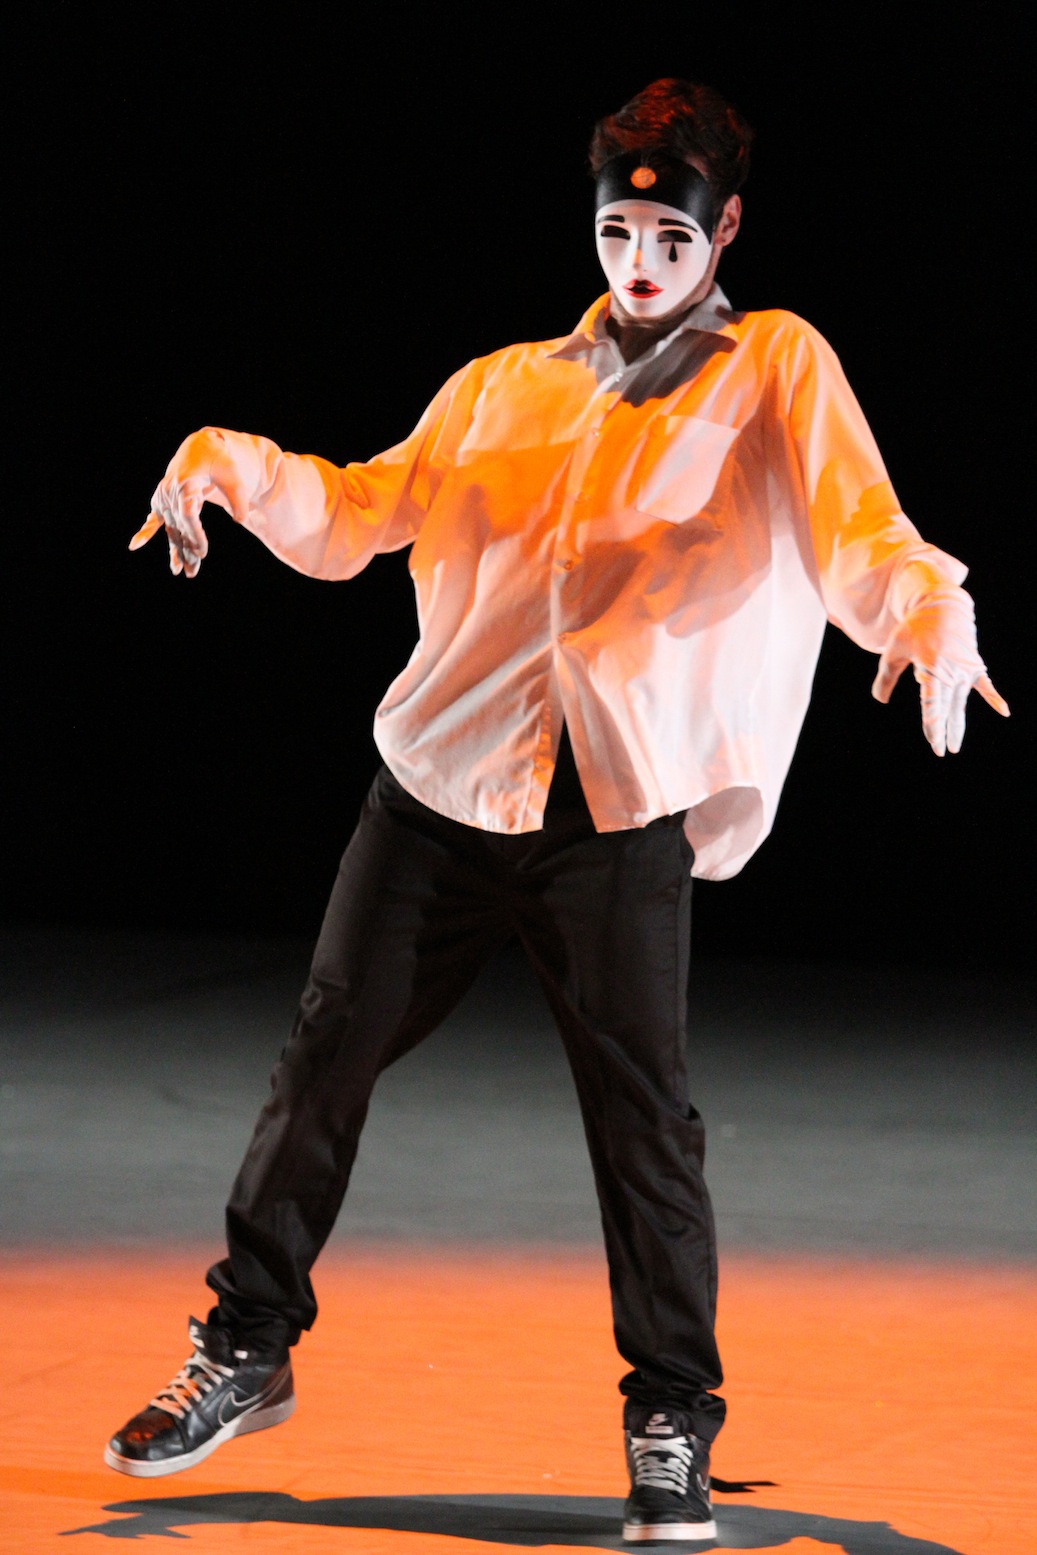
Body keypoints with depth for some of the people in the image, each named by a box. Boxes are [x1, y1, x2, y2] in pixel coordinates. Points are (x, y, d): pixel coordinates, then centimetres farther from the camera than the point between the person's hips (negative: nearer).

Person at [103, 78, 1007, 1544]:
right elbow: (359, 513, 18)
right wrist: (228, 464, 0)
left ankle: (672, 1421, 7)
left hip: (621, 812, -4)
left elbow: (856, 524, -10)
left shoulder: (776, 368, 6)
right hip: (445, 777, 4)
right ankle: (248, 1347, 22)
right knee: (327, 1053, 7)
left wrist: (927, 611, -31)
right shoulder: (506, 385, 19)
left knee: (643, 1109, -6)